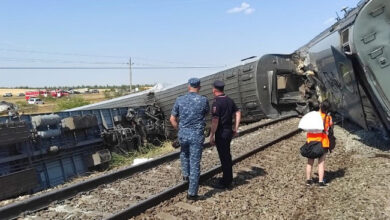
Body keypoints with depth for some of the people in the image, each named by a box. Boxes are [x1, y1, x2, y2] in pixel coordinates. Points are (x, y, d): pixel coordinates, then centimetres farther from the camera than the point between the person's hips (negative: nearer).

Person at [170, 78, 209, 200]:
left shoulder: (180, 100, -2)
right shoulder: (203, 100, -7)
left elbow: (172, 119, 3)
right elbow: (207, 113, 14)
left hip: (183, 134, 3)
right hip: (197, 135, -2)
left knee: (184, 153, 35)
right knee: (195, 164, 3)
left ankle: (185, 174, 41)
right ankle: (192, 193, 6)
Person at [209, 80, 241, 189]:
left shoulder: (216, 102, -18)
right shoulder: (229, 100, 8)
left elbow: (215, 120, -22)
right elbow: (238, 113, 11)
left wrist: (211, 135, -17)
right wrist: (235, 128, 13)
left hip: (221, 133, -8)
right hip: (229, 131, 8)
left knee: (224, 157, 1)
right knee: (227, 155, 19)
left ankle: (225, 182, 11)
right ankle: (228, 178, 31)